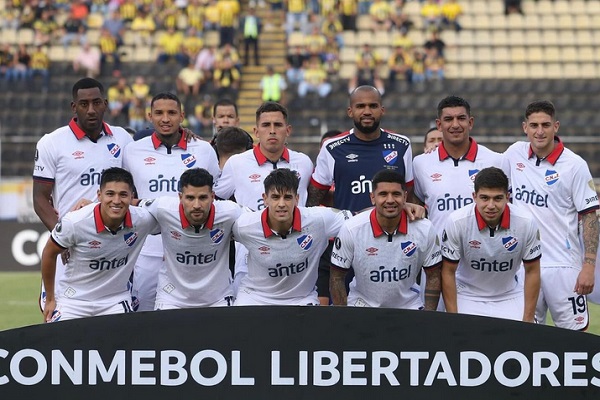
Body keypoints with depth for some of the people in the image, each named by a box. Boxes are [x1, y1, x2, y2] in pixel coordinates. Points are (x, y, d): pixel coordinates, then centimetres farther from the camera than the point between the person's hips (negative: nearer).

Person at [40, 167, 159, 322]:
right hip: (72, 300, -1)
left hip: (115, 301, 1)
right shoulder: (74, 222, -22)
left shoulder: (143, 220, -18)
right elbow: (49, 253, -5)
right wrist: (50, 299, 3)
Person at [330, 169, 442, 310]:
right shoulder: (351, 229, -14)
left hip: (408, 306, 0)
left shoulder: (425, 229, -10)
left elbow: (433, 277, 1)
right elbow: (337, 278, -4)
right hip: (362, 305, 0)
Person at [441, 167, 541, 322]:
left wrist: (528, 321, -6)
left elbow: (532, 271, -5)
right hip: (467, 296, -1)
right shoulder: (456, 222, -20)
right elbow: (448, 272, -9)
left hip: (510, 297, 1)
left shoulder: (526, 222, -17)